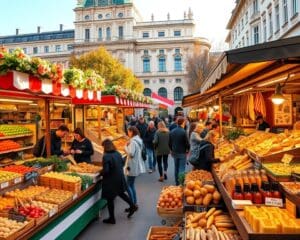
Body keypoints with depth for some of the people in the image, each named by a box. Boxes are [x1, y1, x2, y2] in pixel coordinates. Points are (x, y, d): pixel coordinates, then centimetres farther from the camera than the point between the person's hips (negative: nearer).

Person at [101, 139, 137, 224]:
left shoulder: (106, 156, -22)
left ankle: (112, 219, 22)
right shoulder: (117, 153, -1)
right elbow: (123, 163, 13)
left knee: (110, 199, 9)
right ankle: (132, 206, 34)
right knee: (121, 193, 31)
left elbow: (106, 171, -25)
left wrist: (101, 173, -5)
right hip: (120, 178, 7)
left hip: (111, 180, -7)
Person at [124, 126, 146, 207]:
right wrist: (129, 146, 6)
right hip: (136, 166, 10)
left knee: (128, 185, -1)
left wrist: (126, 146, -11)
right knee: (131, 184, 17)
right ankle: (135, 203, 22)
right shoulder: (138, 140, 11)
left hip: (132, 166, -10)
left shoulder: (133, 141, -19)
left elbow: (131, 154, -25)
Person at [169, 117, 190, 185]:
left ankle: (177, 182, 24)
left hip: (174, 152, 6)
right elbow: (187, 143, -14)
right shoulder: (183, 132, -19)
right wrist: (187, 150, 4)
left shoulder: (172, 131, 1)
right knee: (182, 168, -1)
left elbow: (169, 143, 7)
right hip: (182, 153, -6)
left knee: (176, 168, 16)